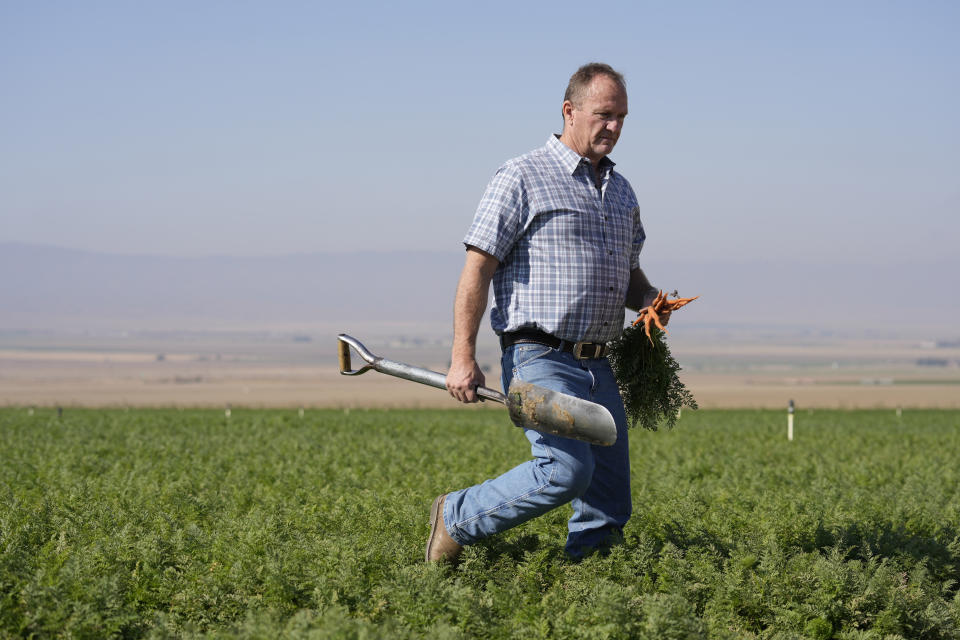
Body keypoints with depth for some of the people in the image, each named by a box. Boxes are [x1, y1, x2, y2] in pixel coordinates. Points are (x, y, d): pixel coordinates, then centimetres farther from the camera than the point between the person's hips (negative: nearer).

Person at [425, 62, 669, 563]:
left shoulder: (621, 192, 19)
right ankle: (456, 520, -4)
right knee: (567, 469, -23)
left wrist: (651, 301, 6)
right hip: (540, 358, -7)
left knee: (607, 513, 1)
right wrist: (463, 357, -16)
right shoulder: (522, 178, -3)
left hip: (599, 367, 7)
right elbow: (477, 269, -7)